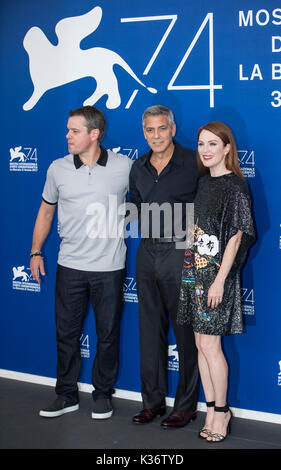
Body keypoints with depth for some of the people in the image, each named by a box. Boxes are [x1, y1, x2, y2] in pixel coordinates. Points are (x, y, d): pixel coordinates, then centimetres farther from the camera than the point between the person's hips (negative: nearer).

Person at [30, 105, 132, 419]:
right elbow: (46, 210, 13)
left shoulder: (124, 167, -6)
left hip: (109, 267, -2)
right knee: (66, 332, 8)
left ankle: (103, 394, 25)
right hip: (70, 266, 2)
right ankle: (66, 395, 23)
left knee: (108, 334, 8)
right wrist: (36, 252, 10)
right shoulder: (58, 169, 1)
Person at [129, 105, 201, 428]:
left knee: (185, 331, 0)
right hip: (147, 253, 6)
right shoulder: (138, 168, 10)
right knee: (150, 328, 11)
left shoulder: (193, 164, -7)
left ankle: (186, 405, 10)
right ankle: (153, 400, 22)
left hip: (180, 252, -6)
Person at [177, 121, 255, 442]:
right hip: (195, 271, 7)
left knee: (210, 345, -4)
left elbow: (235, 235, -14)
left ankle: (221, 411, 10)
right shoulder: (203, 183, 11)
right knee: (201, 344, 9)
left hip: (217, 274, -7)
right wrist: (190, 269, 11)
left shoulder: (234, 186, -11)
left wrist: (220, 280, -17)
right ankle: (212, 408, 19)